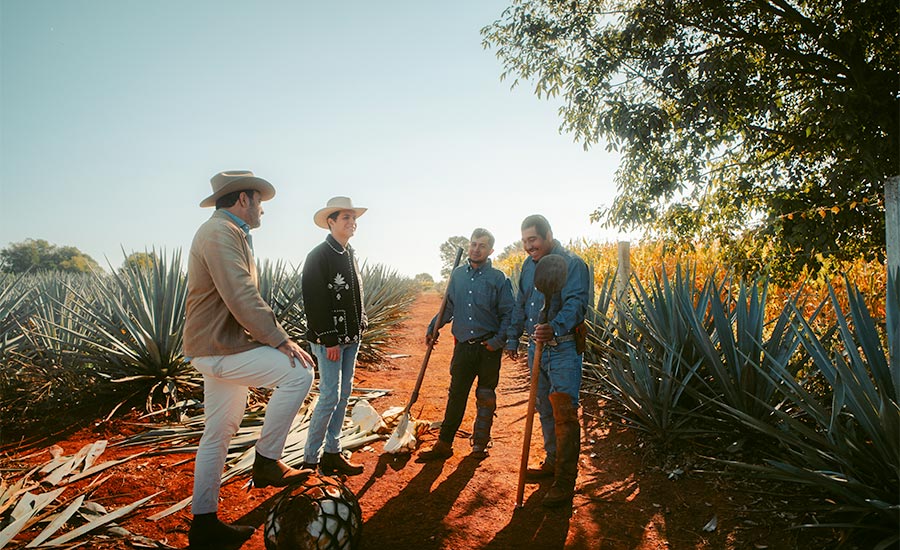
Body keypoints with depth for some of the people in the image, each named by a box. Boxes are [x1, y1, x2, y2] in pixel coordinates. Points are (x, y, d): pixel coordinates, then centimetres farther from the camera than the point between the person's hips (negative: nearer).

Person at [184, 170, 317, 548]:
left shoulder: (229, 233, 18)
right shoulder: (221, 232, -16)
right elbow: (242, 298, -27)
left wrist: (271, 337, 19)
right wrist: (281, 340, -24)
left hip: (220, 347, 11)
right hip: (219, 350, -11)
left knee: (219, 432, 14)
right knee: (298, 370, -16)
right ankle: (266, 461, -5)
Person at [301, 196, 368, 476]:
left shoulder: (350, 255, 14)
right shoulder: (319, 256, -11)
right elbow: (315, 301, -17)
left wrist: (360, 328, 12)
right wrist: (329, 340, -19)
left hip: (351, 338, 8)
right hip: (329, 339, -8)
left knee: (343, 394, 11)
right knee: (330, 396, -6)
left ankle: (332, 453, 21)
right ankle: (311, 458, 9)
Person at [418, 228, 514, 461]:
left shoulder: (498, 279, -3)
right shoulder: (458, 274, 8)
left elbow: (508, 314, -3)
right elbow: (448, 307, 17)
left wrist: (498, 341, -12)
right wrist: (432, 328, 10)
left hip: (489, 348, -2)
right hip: (463, 347, 2)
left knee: (486, 398, 9)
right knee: (456, 396, 6)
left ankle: (480, 445, 24)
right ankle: (444, 444, 14)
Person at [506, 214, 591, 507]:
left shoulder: (572, 264, -12)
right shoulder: (529, 265, 12)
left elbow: (576, 302, -25)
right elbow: (520, 305, 20)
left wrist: (554, 327, -42)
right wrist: (513, 338, 21)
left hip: (563, 348, -8)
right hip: (536, 347, 8)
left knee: (564, 412, -7)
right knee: (544, 409, 17)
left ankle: (565, 481, 1)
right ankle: (553, 462, 33)